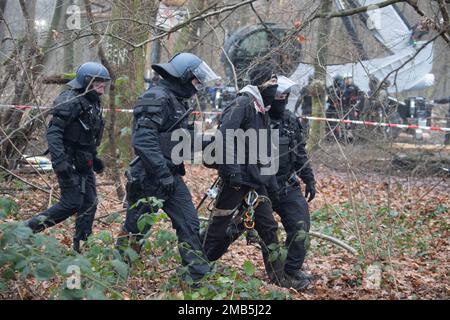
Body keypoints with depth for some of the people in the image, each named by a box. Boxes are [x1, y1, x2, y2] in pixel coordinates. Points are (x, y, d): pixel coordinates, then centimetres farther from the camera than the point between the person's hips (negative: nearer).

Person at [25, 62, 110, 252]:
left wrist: (94, 158, 21)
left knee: (89, 203, 6)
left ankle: (80, 246, 14)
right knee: (71, 204, -13)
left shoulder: (93, 103, 12)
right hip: (69, 163, -9)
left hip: (84, 163, 9)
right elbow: (53, 132, -23)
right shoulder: (71, 101, -17)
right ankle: (27, 229, -3)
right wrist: (59, 161, -31)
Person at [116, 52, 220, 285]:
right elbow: (143, 141, -26)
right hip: (149, 178, -9)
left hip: (170, 176, 9)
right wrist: (162, 174, -27)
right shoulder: (157, 98, -16)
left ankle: (197, 278, 8)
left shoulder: (177, 101, 14)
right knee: (135, 229, 2)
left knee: (189, 223, 5)